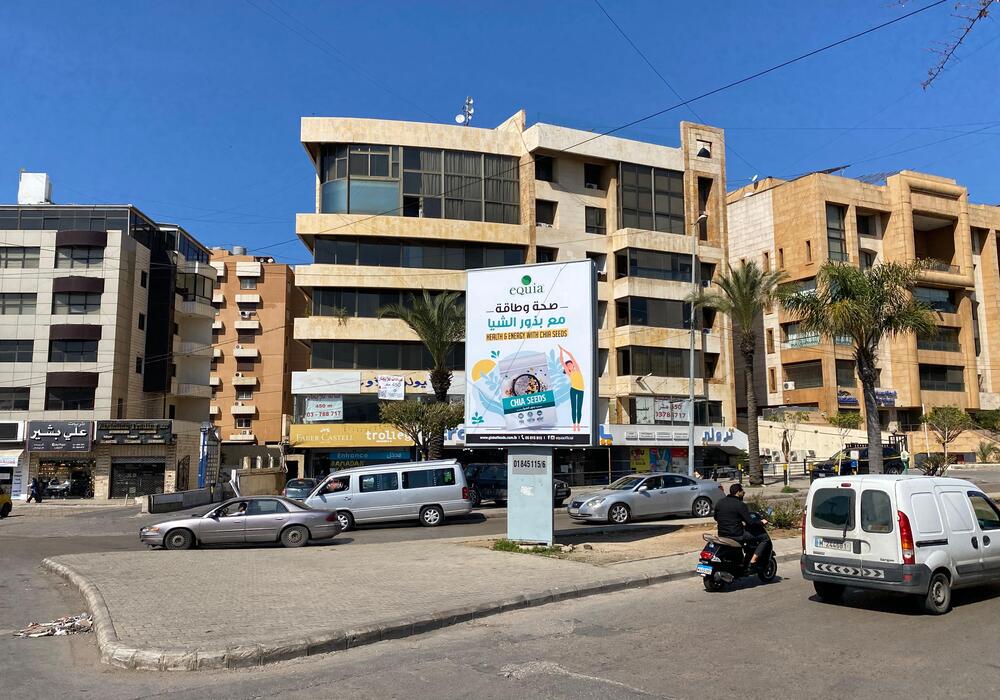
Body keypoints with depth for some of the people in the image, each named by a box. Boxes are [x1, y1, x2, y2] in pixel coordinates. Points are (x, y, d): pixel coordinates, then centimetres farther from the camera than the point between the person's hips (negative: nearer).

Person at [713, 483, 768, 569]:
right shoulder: (740, 505, -14)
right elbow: (749, 523, -17)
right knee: (764, 537, 4)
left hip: (722, 536, 8)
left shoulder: (719, 503, 6)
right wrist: (761, 522, 3)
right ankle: (753, 561, -4)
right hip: (736, 536, -7)